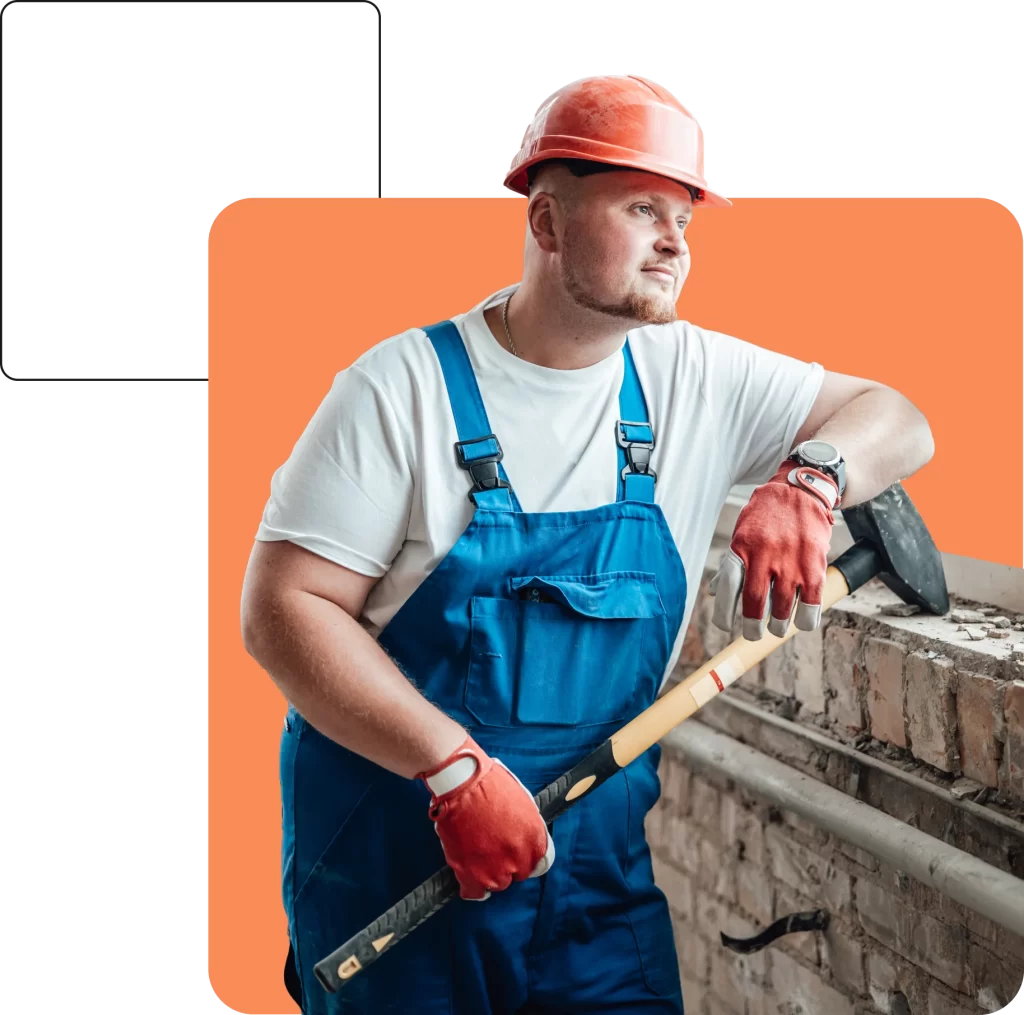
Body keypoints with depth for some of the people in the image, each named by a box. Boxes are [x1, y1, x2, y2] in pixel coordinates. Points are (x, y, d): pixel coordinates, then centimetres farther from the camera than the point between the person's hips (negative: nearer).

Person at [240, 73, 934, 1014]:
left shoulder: (698, 379, 1)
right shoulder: (405, 385, -11)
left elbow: (898, 423, 5)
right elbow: (282, 609, -15)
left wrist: (807, 480, -18)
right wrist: (452, 766, -25)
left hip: (602, 859, 4)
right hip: (396, 853, -3)